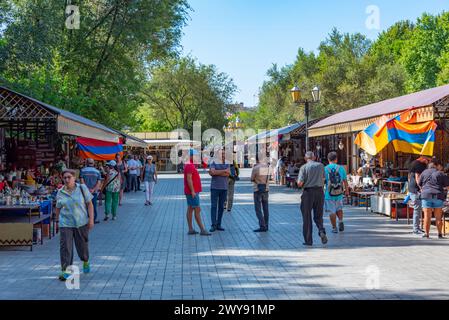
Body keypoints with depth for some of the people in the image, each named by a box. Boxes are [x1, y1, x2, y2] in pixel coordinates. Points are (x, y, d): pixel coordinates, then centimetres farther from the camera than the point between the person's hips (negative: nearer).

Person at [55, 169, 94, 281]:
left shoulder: (82, 188, -2)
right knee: (65, 247, -8)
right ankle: (65, 270, -4)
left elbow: (89, 204, -2)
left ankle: (85, 262, 41)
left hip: (81, 222, 0)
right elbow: (58, 208, 12)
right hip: (65, 224, 1)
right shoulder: (60, 193, 3)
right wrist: (58, 221, 12)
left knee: (82, 245, 12)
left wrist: (91, 219, -8)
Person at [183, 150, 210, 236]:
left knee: (190, 210, 9)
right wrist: (192, 191, -24)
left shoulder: (190, 165, 17)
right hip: (192, 192, -11)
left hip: (193, 192, 11)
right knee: (197, 210, -9)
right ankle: (202, 230, -7)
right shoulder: (189, 165, -16)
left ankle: (190, 229, 12)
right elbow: (189, 179, -22)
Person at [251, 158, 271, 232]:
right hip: (266, 189, 6)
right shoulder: (267, 167, 3)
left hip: (258, 190, -6)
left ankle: (262, 226, -10)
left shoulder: (255, 168, -14)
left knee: (258, 209, -3)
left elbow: (252, 179, -4)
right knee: (265, 209, 13)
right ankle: (266, 226, 18)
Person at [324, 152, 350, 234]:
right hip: (339, 194, 2)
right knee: (339, 208, 23)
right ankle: (340, 221, 2)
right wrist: (347, 191, 16)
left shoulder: (325, 169, -6)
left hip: (329, 194, -2)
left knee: (332, 211, 6)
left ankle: (334, 228, 9)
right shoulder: (341, 168, -1)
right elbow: (345, 181, 3)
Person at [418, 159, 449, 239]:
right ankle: (440, 234, 8)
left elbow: (419, 184, 14)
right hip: (438, 196, 0)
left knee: (427, 216, 1)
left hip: (426, 195, 0)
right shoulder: (441, 173, 3)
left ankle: (426, 233, -1)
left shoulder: (424, 172, 8)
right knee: (438, 217, 6)